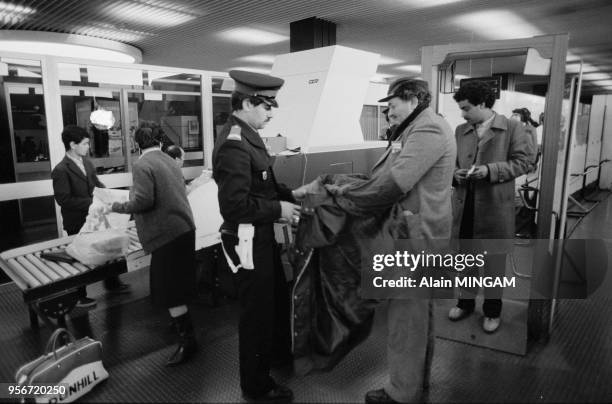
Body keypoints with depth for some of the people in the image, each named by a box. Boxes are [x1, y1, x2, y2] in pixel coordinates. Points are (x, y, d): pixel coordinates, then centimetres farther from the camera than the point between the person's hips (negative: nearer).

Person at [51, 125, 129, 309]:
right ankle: (79, 297, 25)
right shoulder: (61, 171, -19)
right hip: (77, 223, -7)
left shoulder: (87, 162, 3)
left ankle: (111, 283, 38)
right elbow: (63, 199, -22)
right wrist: (91, 201, -26)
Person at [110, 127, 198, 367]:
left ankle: (187, 340, 5)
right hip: (184, 228, 9)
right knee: (177, 284, 21)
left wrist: (117, 207, -3)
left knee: (169, 291, -1)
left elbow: (143, 201, -19)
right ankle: (181, 322, 36)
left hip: (167, 234, -9)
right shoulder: (169, 161, 15)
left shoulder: (142, 165, -10)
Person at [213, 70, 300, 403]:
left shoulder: (246, 135, 7)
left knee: (278, 295, 26)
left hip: (261, 235, 10)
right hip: (248, 239, -10)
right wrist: (278, 209, -19)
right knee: (257, 309, 7)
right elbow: (235, 205, -28)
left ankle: (278, 352, 51)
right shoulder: (234, 145, -24)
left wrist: (290, 194, 4)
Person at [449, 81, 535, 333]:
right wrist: (455, 173, -8)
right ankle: (465, 302, 34)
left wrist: (490, 170, -20)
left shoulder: (512, 128, -4)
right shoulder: (460, 131, 8)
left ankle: (493, 310, 27)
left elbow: (523, 161, -7)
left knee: (494, 260, 9)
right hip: (464, 204, 4)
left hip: (495, 206, -4)